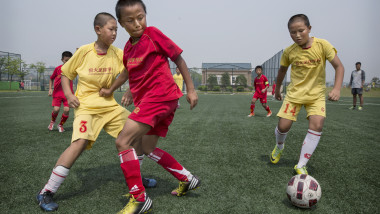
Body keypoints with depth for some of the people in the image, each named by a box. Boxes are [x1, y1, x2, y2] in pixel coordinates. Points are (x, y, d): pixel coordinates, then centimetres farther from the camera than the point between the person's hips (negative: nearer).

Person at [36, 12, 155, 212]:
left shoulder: (117, 53, 0)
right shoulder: (84, 51, -6)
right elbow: (65, 73, 5)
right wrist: (68, 94, -10)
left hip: (110, 106, 5)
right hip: (86, 106, -4)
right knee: (81, 142, -26)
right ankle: (46, 192, -12)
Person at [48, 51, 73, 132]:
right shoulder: (58, 68, 2)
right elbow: (51, 79, 15)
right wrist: (50, 89, 4)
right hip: (57, 93, 0)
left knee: (67, 110, -13)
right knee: (56, 109, -13)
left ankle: (61, 125, 15)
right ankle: (52, 121, 21)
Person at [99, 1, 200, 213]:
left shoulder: (153, 34, -5)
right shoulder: (128, 47, 15)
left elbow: (178, 59, -3)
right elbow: (127, 71, 32)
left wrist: (191, 89, -4)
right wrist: (110, 90, 40)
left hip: (161, 95, -9)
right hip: (146, 99, 9)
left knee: (123, 141, -13)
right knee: (147, 148, 14)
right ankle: (187, 179, 26)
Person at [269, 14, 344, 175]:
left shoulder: (322, 45, -13)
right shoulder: (289, 51, -7)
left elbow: (339, 66, -9)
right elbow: (282, 70, 11)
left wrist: (337, 88, -24)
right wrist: (277, 89, 20)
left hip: (316, 94, -1)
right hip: (294, 93, 1)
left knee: (317, 125, -21)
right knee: (283, 126, -9)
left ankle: (301, 165, -9)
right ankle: (279, 146, 28)